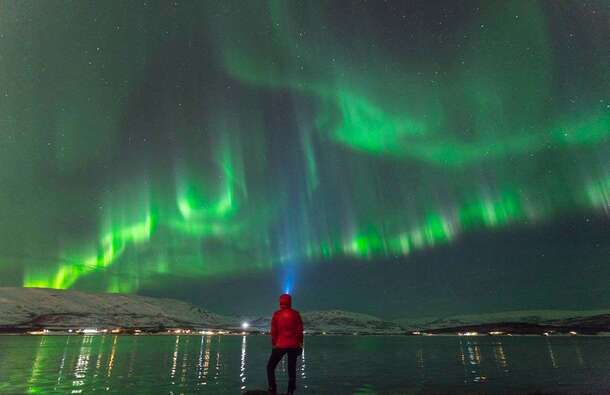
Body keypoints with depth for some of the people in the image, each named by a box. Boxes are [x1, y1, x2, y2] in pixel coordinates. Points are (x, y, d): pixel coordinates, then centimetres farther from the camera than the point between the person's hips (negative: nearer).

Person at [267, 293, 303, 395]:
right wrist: (300, 344, 8)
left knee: (270, 367, 11)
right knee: (292, 369, 12)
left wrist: (273, 344, 6)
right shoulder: (296, 314, 0)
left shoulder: (276, 314, -3)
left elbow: (273, 331, -3)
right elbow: (300, 330, 1)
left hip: (280, 345, -2)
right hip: (293, 346, 2)